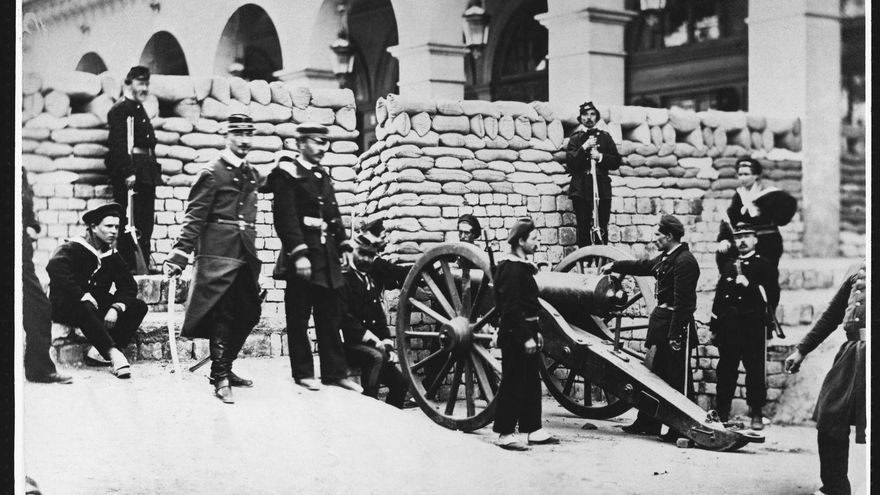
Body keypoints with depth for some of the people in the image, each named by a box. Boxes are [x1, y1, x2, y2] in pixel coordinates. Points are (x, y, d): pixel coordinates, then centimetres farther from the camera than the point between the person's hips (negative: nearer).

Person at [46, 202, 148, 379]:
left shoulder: (112, 256, 8)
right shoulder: (69, 250, -10)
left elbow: (129, 286, 0)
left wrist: (116, 308, -18)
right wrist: (86, 298, -31)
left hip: (97, 307, 6)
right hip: (65, 308, -6)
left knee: (138, 306, -14)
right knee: (83, 308, -41)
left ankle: (100, 351, -28)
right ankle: (113, 353, -46)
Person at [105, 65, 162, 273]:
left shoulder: (140, 110, 22)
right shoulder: (119, 110, -6)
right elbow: (118, 144, -15)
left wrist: (154, 171, 18)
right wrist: (127, 172, -23)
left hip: (146, 174, 9)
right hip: (129, 173, -9)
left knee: (146, 225, 9)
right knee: (130, 224, -8)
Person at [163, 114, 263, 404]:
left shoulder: (252, 175, 16)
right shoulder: (213, 173, -5)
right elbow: (194, 218, -10)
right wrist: (179, 256, -16)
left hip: (245, 256, 7)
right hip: (218, 255, -7)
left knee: (248, 314, 10)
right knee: (222, 315, -6)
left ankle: (224, 367, 26)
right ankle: (220, 378, 2)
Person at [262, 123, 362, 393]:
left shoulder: (323, 176, 18)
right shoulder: (287, 173, -6)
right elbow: (286, 216, -15)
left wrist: (345, 246, 11)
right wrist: (299, 254, -21)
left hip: (327, 255, 7)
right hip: (303, 257, -7)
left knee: (330, 316, 8)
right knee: (299, 317, 2)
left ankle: (335, 372, 12)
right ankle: (303, 372, 10)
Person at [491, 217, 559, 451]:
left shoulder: (523, 267, 15)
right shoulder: (511, 268, -16)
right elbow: (511, 308, -22)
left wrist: (535, 332, 19)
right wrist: (526, 337, -22)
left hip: (526, 332, 10)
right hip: (515, 335, -10)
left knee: (531, 382, 13)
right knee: (513, 383, -4)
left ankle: (533, 430, 20)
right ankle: (506, 434, 2)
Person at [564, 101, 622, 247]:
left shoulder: (605, 137, 14)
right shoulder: (575, 138, 9)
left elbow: (616, 162, 9)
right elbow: (570, 163, -4)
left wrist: (601, 157, -8)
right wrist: (584, 148, -14)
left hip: (602, 187, 1)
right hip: (581, 189, -1)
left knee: (602, 229, -4)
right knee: (583, 228, -5)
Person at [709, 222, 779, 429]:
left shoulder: (764, 266, 4)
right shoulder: (728, 266, 18)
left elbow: (772, 295, -5)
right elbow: (718, 296, 18)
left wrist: (750, 285, -16)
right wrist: (714, 327, 14)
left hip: (753, 326, -4)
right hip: (728, 326, 4)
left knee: (755, 371, -4)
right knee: (725, 371, 6)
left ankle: (756, 414, 2)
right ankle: (722, 412, 12)